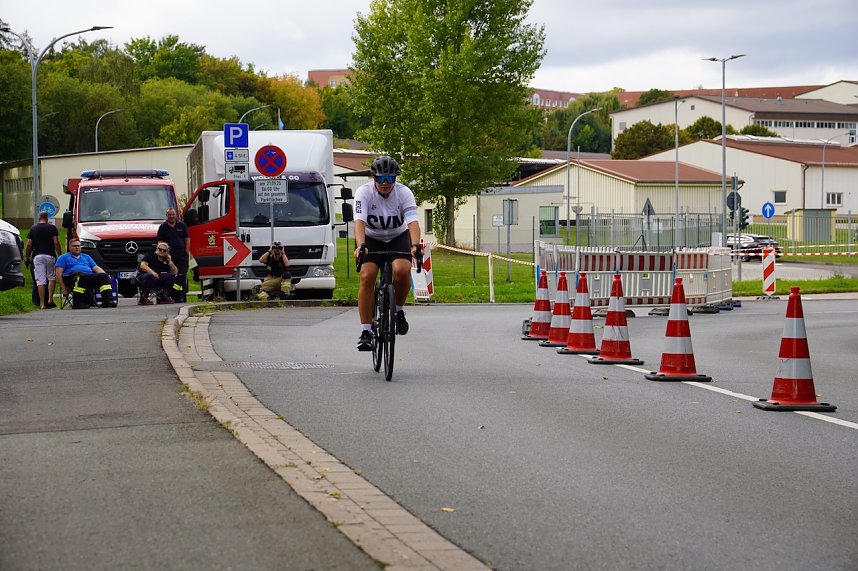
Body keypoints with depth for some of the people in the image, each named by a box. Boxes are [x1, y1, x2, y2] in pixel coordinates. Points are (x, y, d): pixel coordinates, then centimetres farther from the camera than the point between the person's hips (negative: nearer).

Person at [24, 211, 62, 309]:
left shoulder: (33, 229, 8)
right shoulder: (52, 228, 3)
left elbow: (28, 244, 5)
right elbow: (56, 243, -4)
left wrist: (26, 257, 12)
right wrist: (60, 255, 1)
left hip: (37, 256, 1)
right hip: (50, 255, -1)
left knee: (40, 280, -1)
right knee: (52, 277, 14)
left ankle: (42, 304, -4)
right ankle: (50, 299, 2)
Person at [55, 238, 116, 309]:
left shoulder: (86, 257, 32)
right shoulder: (64, 257, 17)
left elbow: (96, 268, 24)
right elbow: (59, 274, 6)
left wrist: (105, 275, 1)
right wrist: (64, 289, -7)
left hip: (90, 276, 4)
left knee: (104, 276, -25)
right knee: (82, 277, -40)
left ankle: (108, 300, -38)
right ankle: (77, 303, -38)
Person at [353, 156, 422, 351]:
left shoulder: (404, 193, -19)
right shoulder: (364, 192, -20)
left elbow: (412, 222, -31)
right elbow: (360, 221, -33)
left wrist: (415, 245, -49)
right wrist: (360, 245, -51)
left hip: (398, 238, 0)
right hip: (372, 239, 0)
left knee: (402, 270, -29)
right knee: (366, 277, -21)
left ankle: (398, 310, -2)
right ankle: (366, 331, -15)